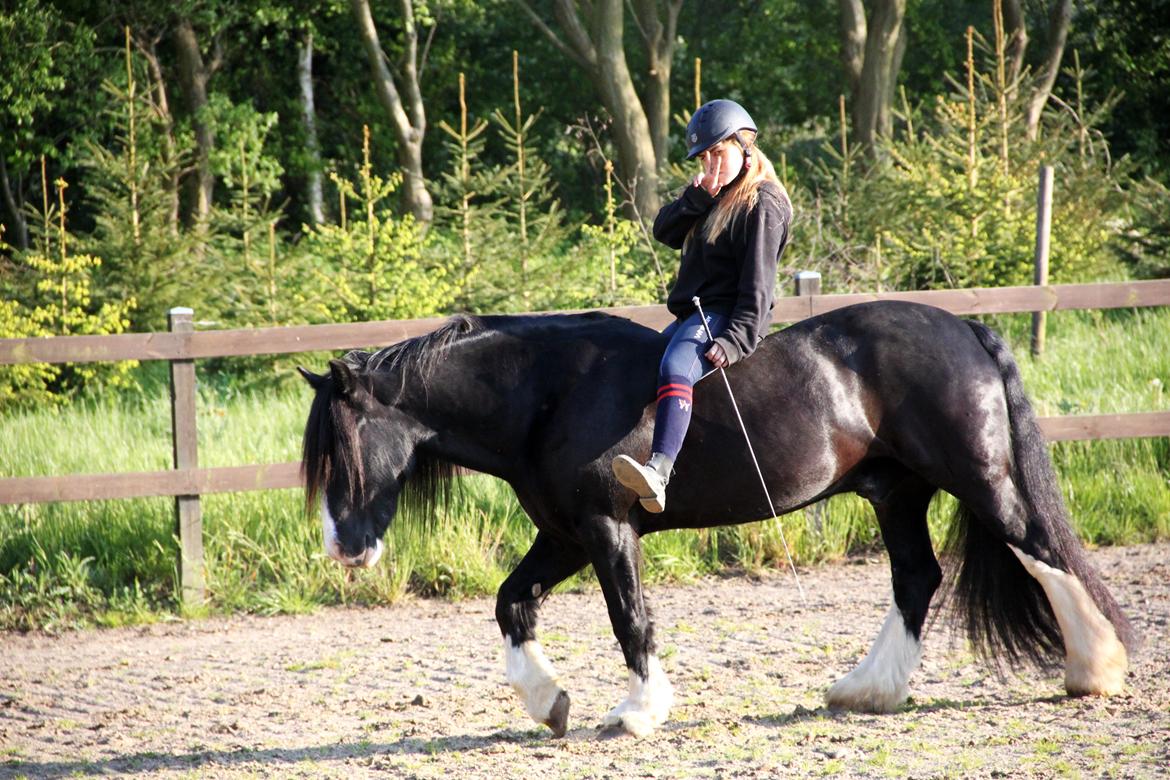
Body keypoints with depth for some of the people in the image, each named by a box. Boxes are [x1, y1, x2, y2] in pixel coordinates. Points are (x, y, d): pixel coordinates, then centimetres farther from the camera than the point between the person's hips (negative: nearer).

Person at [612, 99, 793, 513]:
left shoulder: (761, 206, -9)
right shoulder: (715, 196, 19)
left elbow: (758, 284, -16)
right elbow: (665, 231, 13)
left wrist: (737, 340, -26)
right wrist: (696, 199, -5)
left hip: (726, 315, -11)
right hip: (692, 315, 11)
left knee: (674, 370, -36)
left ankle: (658, 474, -57)